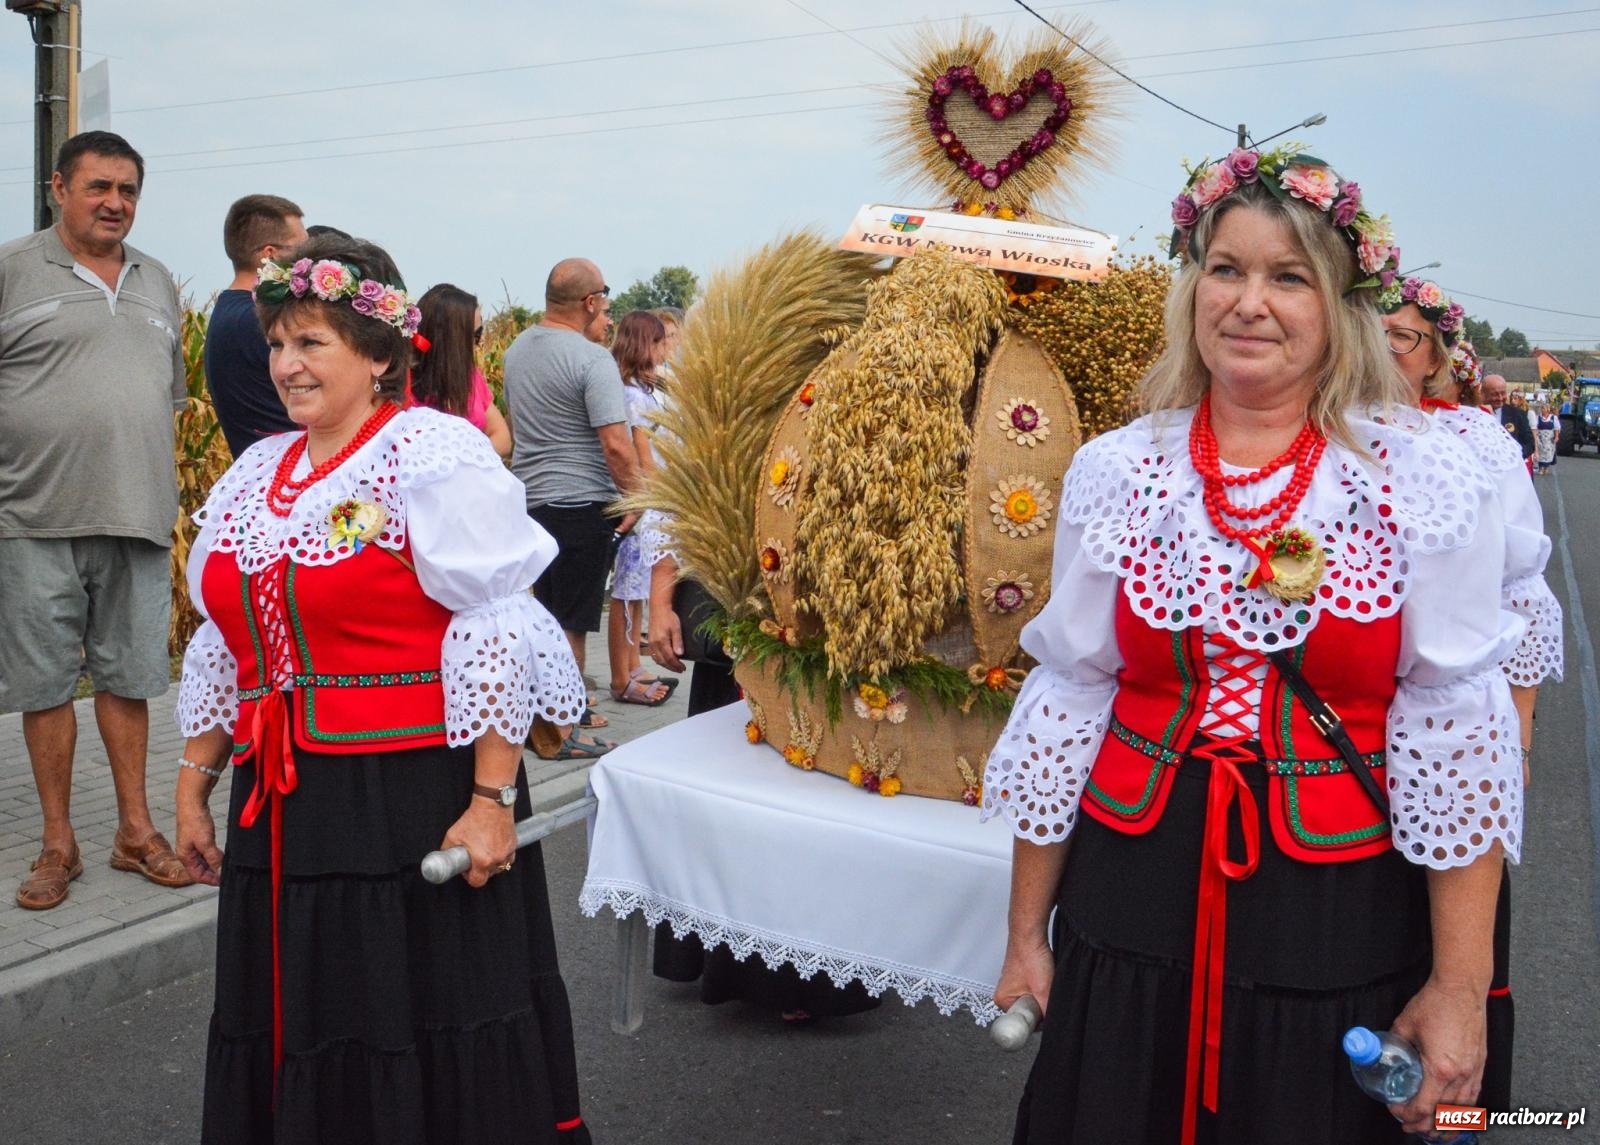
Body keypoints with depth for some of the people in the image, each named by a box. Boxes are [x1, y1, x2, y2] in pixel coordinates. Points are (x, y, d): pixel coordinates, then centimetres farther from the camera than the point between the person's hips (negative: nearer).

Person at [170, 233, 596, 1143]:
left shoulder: (435, 454, -8)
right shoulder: (256, 473, 14)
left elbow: (496, 636, -14)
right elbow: (224, 651, 20)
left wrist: (493, 801, -18)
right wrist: (194, 787, 19)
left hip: (416, 798, -6)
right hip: (280, 810, 7)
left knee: (423, 1043, 3)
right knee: (294, 1036, 13)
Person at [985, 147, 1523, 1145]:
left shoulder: (1426, 481, -7)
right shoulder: (1115, 472, -1)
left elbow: (1457, 737, -6)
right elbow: (1062, 710, 3)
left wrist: (1460, 987, -6)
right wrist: (1026, 934, 7)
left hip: (1343, 923, -1)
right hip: (1130, 914, 2)